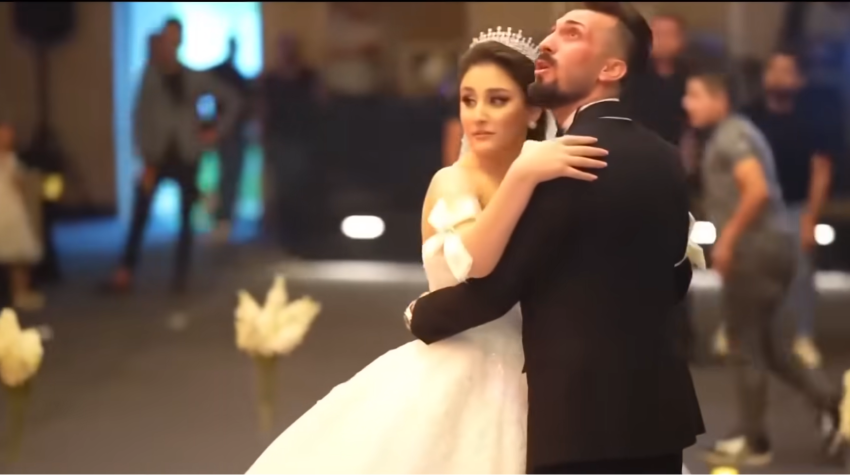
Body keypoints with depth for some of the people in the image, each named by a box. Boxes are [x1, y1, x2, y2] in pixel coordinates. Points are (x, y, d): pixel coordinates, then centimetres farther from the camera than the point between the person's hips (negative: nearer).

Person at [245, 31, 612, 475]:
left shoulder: (548, 182, 5)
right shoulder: (452, 184, -10)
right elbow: (465, 266, -30)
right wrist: (521, 175, -37)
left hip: (527, 384, 4)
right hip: (455, 384, -4)